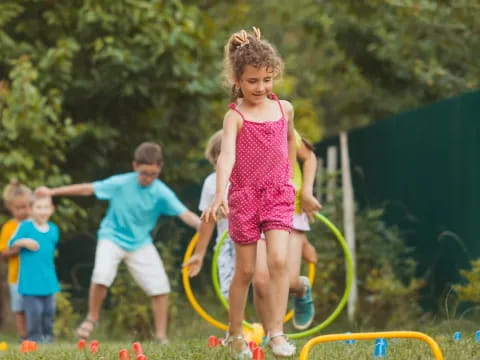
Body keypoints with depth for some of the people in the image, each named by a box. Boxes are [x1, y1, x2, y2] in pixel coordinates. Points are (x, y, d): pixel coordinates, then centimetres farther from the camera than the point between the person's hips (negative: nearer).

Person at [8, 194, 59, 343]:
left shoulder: (54, 229, 8)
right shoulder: (25, 226, -6)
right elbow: (12, 244, -2)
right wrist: (24, 242, -18)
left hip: (48, 279, 5)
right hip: (30, 279, -5)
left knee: (49, 309, 9)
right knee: (34, 309, -6)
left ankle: (47, 335, 20)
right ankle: (34, 336, 4)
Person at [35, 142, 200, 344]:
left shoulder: (162, 193, -16)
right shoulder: (120, 183, -17)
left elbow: (185, 214, -26)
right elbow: (89, 189, -8)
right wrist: (52, 192, -4)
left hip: (140, 242, 2)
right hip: (112, 238, -2)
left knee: (160, 287, -8)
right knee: (101, 276, -25)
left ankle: (161, 337, 6)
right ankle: (92, 318, 2)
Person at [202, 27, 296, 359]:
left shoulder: (284, 109, 2)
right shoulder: (235, 116, -12)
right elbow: (227, 155, -27)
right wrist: (220, 194, -41)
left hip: (279, 195, 2)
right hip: (244, 195, -2)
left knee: (279, 260, -16)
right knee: (246, 270, 6)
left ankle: (277, 331, -13)